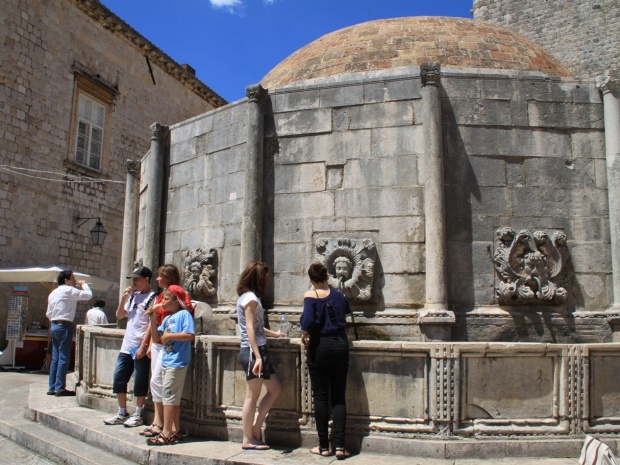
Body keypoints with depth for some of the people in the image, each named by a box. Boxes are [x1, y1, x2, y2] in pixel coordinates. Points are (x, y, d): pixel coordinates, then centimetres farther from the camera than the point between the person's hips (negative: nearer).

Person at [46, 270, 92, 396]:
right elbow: (88, 295, -11)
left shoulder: (53, 293, 17)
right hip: (64, 326, -9)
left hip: (54, 326, 9)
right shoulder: (69, 290, -8)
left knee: (55, 358, 11)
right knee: (64, 358, -5)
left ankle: (52, 388, 13)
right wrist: (84, 285, 6)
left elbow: (49, 313, 19)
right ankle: (60, 388, -4)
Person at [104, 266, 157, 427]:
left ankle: (138, 415, 13)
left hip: (141, 347, -8)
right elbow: (119, 316, 17)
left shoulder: (152, 298, -8)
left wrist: (143, 346, -18)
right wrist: (124, 297, 4)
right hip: (127, 346, 8)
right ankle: (122, 414, 21)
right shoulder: (133, 296, 16)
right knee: (118, 378, 9)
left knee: (139, 382, 1)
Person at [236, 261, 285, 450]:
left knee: (275, 389, 13)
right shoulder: (251, 298, -13)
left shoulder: (246, 297, 16)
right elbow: (250, 329, -19)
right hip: (254, 351, -10)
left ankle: (255, 429, 17)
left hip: (257, 351, 10)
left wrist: (274, 334, 37)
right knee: (252, 396, 0)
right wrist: (258, 357, -24)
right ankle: (248, 440, 10)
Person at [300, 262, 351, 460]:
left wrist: (304, 335, -3)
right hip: (340, 345, 3)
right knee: (339, 397, 7)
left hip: (320, 346, -3)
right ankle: (339, 445, 3)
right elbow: (347, 311, 27)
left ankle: (324, 446, 11)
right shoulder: (339, 295, 8)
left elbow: (308, 319, -20)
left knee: (320, 397, 6)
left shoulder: (310, 295, -5)